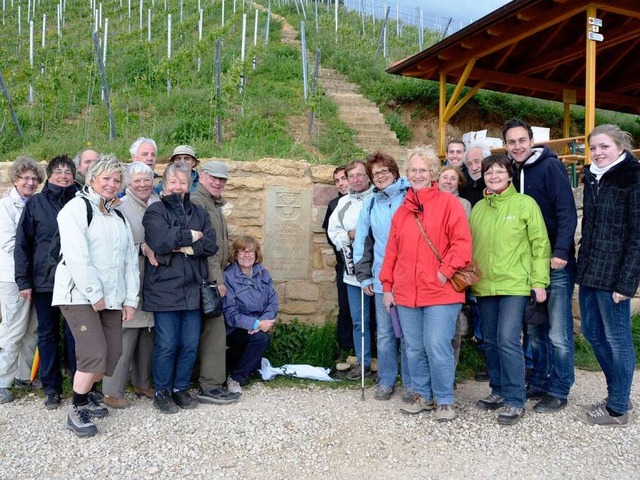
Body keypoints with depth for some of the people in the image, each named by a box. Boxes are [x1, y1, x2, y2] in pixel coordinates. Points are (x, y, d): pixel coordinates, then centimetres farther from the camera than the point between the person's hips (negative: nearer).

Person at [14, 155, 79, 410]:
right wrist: (23, 281, -3)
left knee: (75, 334, 2)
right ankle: (51, 388, 21)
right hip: (44, 281, 1)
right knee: (47, 334, 10)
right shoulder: (36, 203, 2)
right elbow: (22, 244, 2)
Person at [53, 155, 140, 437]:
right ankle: (76, 411, 4)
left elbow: (130, 259, 15)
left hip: (111, 298, 7)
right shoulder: (77, 208, -5)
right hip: (79, 295, -7)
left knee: (112, 353, 4)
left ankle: (85, 395, 28)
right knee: (94, 353, -14)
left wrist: (130, 299, 8)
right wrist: (94, 294, -16)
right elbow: (76, 256, -15)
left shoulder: (118, 216, 18)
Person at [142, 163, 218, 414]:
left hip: (192, 290, 5)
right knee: (166, 344, 1)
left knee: (190, 344, 9)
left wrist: (186, 247, -13)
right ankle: (162, 392, 18)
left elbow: (211, 244, 1)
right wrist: (192, 236, -8)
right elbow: (160, 241, -19)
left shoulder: (198, 212, 14)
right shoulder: (155, 211, -1)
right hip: (164, 289, -4)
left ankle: (181, 388, 26)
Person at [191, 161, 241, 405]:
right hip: (207, 277, -10)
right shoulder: (197, 203, -11)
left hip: (210, 277, 10)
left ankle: (210, 382, 22)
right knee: (215, 329, -7)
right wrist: (217, 279, -19)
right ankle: (210, 386, -1)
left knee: (210, 329, 13)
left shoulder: (214, 205, 20)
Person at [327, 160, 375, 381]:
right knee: (359, 320, 13)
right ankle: (364, 362, 25)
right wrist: (350, 235, -5)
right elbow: (333, 232, 11)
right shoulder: (343, 203, 12)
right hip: (353, 270, 5)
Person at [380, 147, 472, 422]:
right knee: (414, 349, 11)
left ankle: (445, 400, 13)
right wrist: (387, 286, 12)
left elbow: (462, 242, -8)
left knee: (437, 348, -6)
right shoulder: (402, 210, 14)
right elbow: (392, 251, 14)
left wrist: (445, 271, -15)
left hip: (440, 292, -5)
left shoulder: (448, 203, -2)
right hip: (406, 293, 5)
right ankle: (422, 395, 28)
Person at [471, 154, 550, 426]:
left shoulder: (525, 203, -3)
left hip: (515, 285, -5)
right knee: (490, 341, 11)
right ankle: (498, 391, 26)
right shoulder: (478, 208, 10)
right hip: (484, 286, 5)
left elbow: (540, 244, -4)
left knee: (508, 340, -11)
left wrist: (539, 281, -9)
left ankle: (515, 401, 0)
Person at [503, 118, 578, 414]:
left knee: (558, 333, 0)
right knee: (534, 330, 13)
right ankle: (538, 383, 26)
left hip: (556, 263, -6)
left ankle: (558, 391, 12)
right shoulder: (512, 173, 11)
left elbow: (567, 212, -15)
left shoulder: (550, 166, -8)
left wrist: (561, 251, -23)